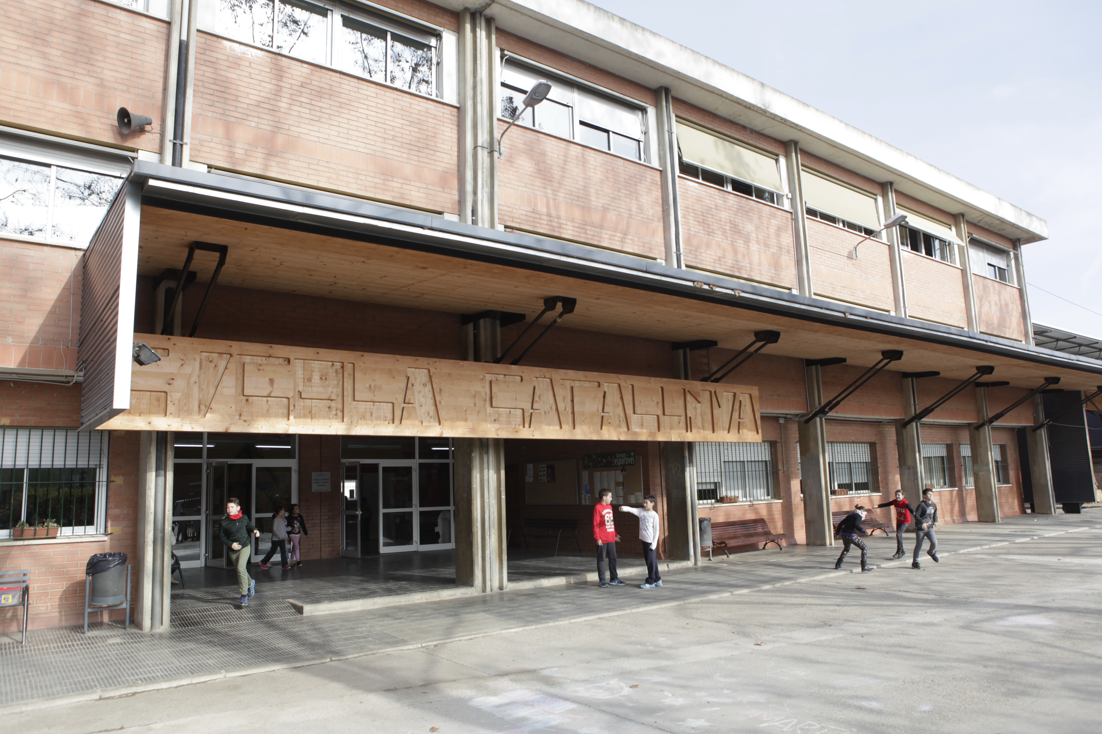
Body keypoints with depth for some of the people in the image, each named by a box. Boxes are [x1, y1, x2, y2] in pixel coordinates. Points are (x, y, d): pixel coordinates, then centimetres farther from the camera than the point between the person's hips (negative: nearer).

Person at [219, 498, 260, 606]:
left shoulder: (244, 517, -4)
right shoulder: (224, 522, -9)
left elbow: (249, 525, 16)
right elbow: (221, 536, -4)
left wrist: (255, 530, -4)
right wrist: (230, 544, -17)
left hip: (245, 547, -2)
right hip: (233, 550, 2)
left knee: (240, 568, -20)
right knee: (240, 570, 15)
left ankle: (244, 595, -14)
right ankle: (251, 583, 48)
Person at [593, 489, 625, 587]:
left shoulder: (609, 507, 13)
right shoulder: (597, 508, -10)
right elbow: (595, 525, -12)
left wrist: (615, 535, 20)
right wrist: (597, 538, -16)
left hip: (611, 539, 8)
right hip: (602, 540, -7)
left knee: (613, 558, 11)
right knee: (601, 559, 2)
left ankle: (614, 579, 19)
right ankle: (602, 580, 9)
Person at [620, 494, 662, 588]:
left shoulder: (654, 515, -8)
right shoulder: (641, 512, 6)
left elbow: (656, 530, -7)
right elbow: (631, 509, -8)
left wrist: (654, 543, -11)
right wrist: (623, 508, -29)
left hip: (651, 541, -6)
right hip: (644, 540, 6)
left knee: (650, 561, -3)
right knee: (649, 560, 13)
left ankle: (650, 581, 5)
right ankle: (657, 580, 25)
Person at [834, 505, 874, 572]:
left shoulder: (850, 515, 21)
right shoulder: (859, 516, -1)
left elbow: (841, 524, 23)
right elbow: (856, 525, -21)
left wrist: (838, 532, 36)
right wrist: (863, 531, -32)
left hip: (844, 535, 8)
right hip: (852, 535, -8)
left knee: (846, 549, 32)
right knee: (864, 548, 4)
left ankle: (838, 564, 35)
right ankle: (864, 567, -5)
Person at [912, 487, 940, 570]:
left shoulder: (934, 505, 4)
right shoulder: (921, 505, -15)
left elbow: (935, 515, 19)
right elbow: (916, 515, -17)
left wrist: (935, 521, -1)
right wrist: (922, 523, -30)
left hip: (929, 528, 4)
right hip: (920, 528, -4)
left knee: (934, 542, -14)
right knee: (918, 546, 4)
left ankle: (931, 552, 21)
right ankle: (915, 562, 19)